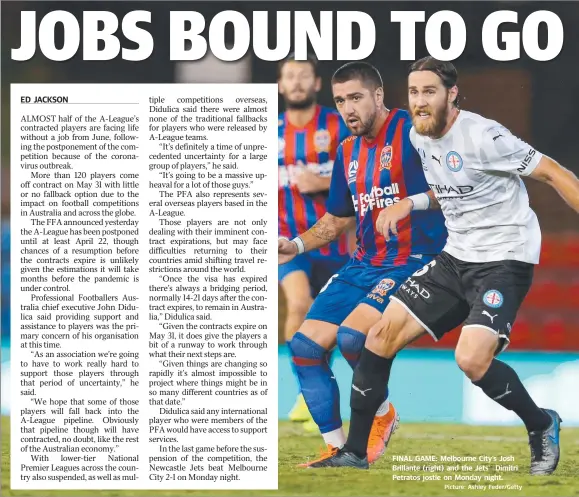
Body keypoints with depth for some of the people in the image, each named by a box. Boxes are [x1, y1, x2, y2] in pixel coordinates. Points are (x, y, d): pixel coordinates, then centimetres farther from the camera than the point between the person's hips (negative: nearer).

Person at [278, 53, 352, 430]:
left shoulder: (338, 126, -2)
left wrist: (324, 183, -19)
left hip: (330, 240, 0)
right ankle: (305, 389, -14)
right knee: (299, 304, -25)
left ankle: (317, 400, 24)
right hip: (288, 239, 0)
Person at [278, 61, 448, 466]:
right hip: (363, 265, 8)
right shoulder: (348, 151, 13)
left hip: (412, 262, -8)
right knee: (305, 346, -3)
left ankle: (384, 415, 1)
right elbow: (337, 219, 25)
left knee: (351, 336, -27)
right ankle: (336, 449, 7)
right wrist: (297, 246, 11)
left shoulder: (411, 130, -10)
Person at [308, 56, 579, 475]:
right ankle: (355, 453, 11)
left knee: (472, 359, -26)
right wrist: (408, 204, 17)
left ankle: (542, 426, 1)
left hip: (505, 261, -8)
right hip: (456, 256, 8)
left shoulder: (482, 135, -19)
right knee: (381, 337, 0)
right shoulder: (419, 136, 5)